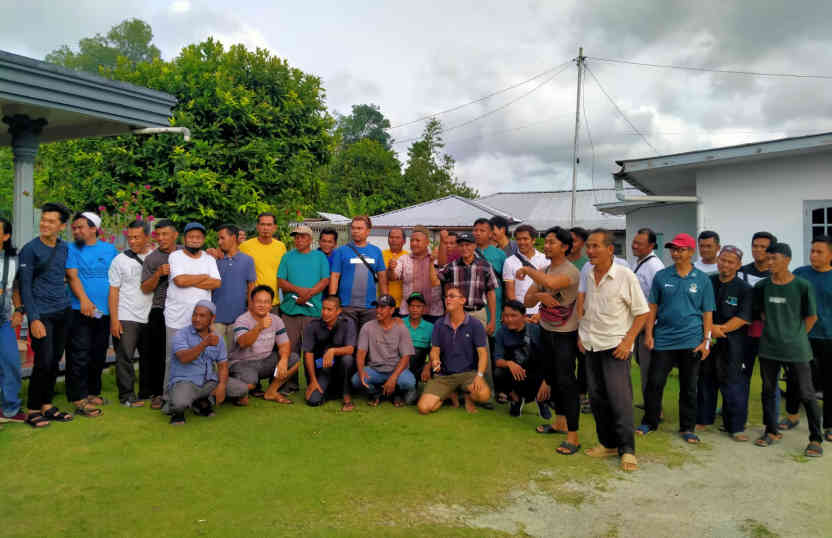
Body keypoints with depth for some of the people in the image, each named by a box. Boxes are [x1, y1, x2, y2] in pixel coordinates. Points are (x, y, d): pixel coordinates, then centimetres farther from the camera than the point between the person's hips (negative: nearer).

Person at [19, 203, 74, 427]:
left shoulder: (65, 248, 9)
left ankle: (47, 405, 21)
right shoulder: (30, 249, -6)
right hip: (42, 314, -5)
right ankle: (33, 410, 8)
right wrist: (33, 319, -13)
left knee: (55, 361, 10)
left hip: (62, 313, 5)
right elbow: (25, 286, -8)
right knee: (43, 362, -6)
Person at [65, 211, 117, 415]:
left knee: (98, 356, 11)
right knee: (80, 356, -7)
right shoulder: (72, 249, 2)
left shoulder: (109, 249, 12)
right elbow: (72, 276, -9)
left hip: (104, 311, 4)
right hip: (80, 311, -4)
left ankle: (92, 392, 23)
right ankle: (79, 399, -4)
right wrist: (84, 299, -23)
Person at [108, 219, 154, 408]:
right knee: (125, 357, -3)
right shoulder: (120, 260, 2)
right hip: (126, 318, -3)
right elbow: (113, 291, -1)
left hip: (149, 317, 3)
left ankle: (147, 392, 21)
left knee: (149, 356, 9)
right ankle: (127, 395, 5)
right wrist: (114, 319, -6)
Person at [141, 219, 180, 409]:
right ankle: (156, 393, 12)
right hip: (159, 313, 0)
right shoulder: (151, 259, 5)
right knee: (157, 354, 2)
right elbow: (145, 288, 2)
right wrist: (158, 274, -13)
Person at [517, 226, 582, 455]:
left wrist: (527, 270, -23)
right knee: (552, 376, 18)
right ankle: (560, 421, 34)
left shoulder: (571, 271, -18)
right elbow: (527, 301, 7)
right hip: (546, 330, 8)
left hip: (565, 335, -8)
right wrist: (540, 295, -16)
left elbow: (551, 283, -39)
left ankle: (573, 436, -4)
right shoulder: (543, 271, 7)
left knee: (566, 381, -9)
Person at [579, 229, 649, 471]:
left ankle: (627, 450, 5)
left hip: (615, 346, -5)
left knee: (619, 398, -7)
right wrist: (581, 335, 9)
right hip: (591, 346, 5)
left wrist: (628, 341, -13)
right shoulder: (586, 276, 6)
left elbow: (642, 312, -5)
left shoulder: (625, 276, -9)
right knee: (596, 397, 9)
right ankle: (607, 443, 22)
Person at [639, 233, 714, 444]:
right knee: (654, 383, 2)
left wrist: (706, 341, -1)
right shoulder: (661, 276, 4)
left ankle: (687, 428, 21)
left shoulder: (702, 279, 2)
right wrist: (648, 334, 1)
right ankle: (649, 422, 19)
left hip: (691, 342, 0)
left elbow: (707, 313, 5)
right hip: (663, 339, 1)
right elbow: (653, 307, 7)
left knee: (689, 387, 9)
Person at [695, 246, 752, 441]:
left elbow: (743, 318, -9)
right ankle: (703, 419, 25)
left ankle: (736, 426, 8)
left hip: (732, 343, -3)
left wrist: (720, 329, -15)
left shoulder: (744, 289, -3)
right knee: (705, 380, 12)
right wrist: (709, 328, -9)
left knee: (732, 383, -2)